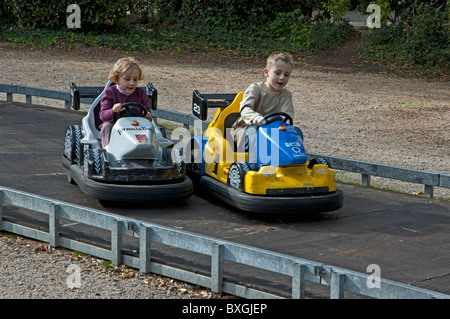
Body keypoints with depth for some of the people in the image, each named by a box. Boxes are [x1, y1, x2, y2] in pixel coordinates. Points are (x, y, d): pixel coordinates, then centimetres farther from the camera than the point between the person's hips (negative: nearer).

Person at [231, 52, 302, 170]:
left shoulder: (286, 95, 8)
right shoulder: (256, 88, -5)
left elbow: (288, 114, -10)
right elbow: (245, 108, -23)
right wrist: (255, 118, -47)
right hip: (246, 128, -4)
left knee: (297, 131, -14)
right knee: (255, 131, -39)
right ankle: (255, 165, -54)